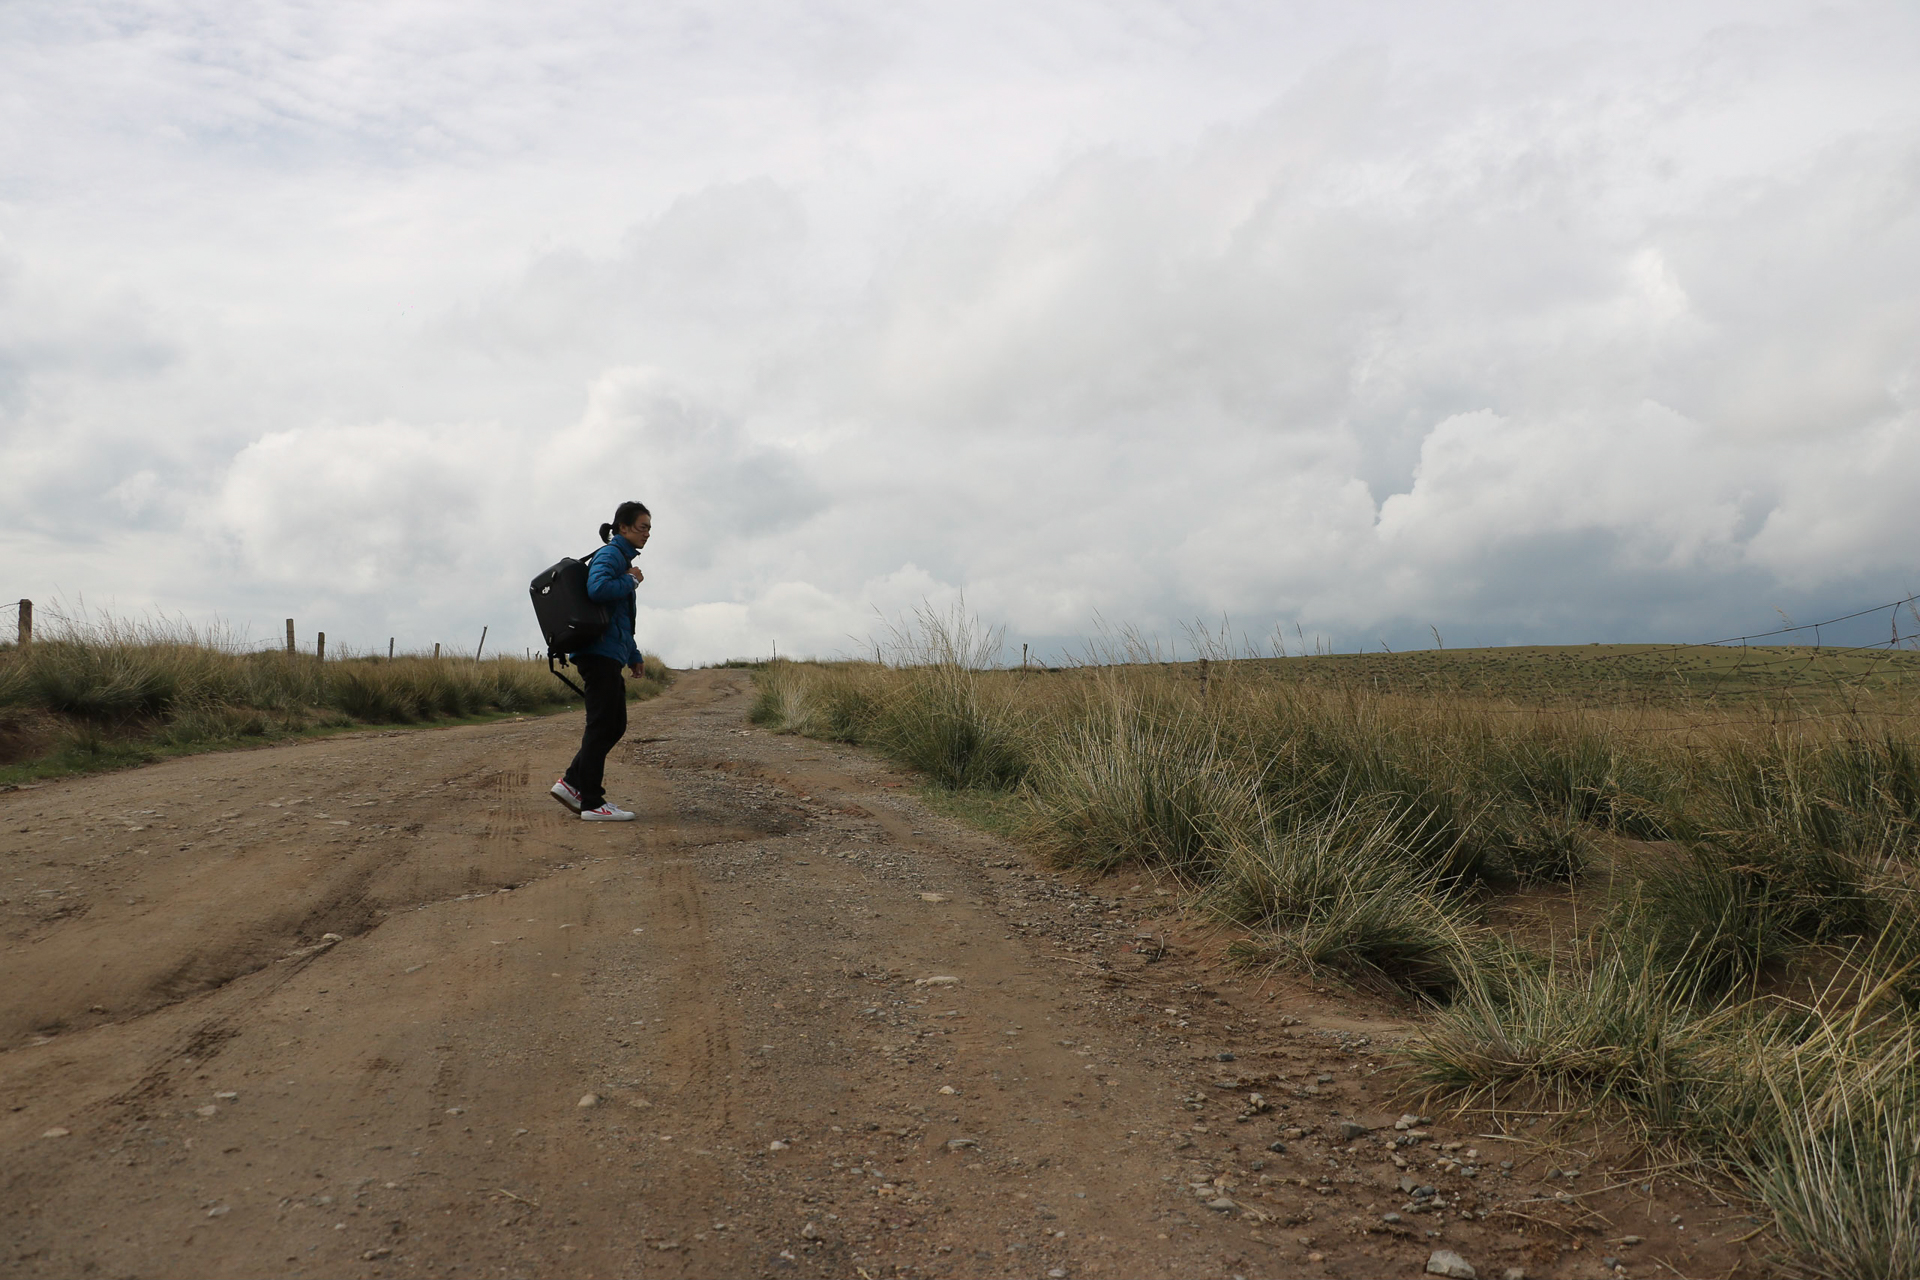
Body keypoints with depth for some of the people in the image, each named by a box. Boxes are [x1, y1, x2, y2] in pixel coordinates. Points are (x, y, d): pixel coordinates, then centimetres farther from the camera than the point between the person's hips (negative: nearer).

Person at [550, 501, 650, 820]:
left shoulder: (622, 558, 22)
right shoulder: (610, 555, -8)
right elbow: (598, 588, -30)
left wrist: (633, 656, 28)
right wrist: (631, 581, -13)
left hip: (609, 655, 10)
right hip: (601, 653, -10)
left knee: (615, 724, 11)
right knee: (602, 725, -7)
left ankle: (572, 782, 13)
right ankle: (592, 802, -4)